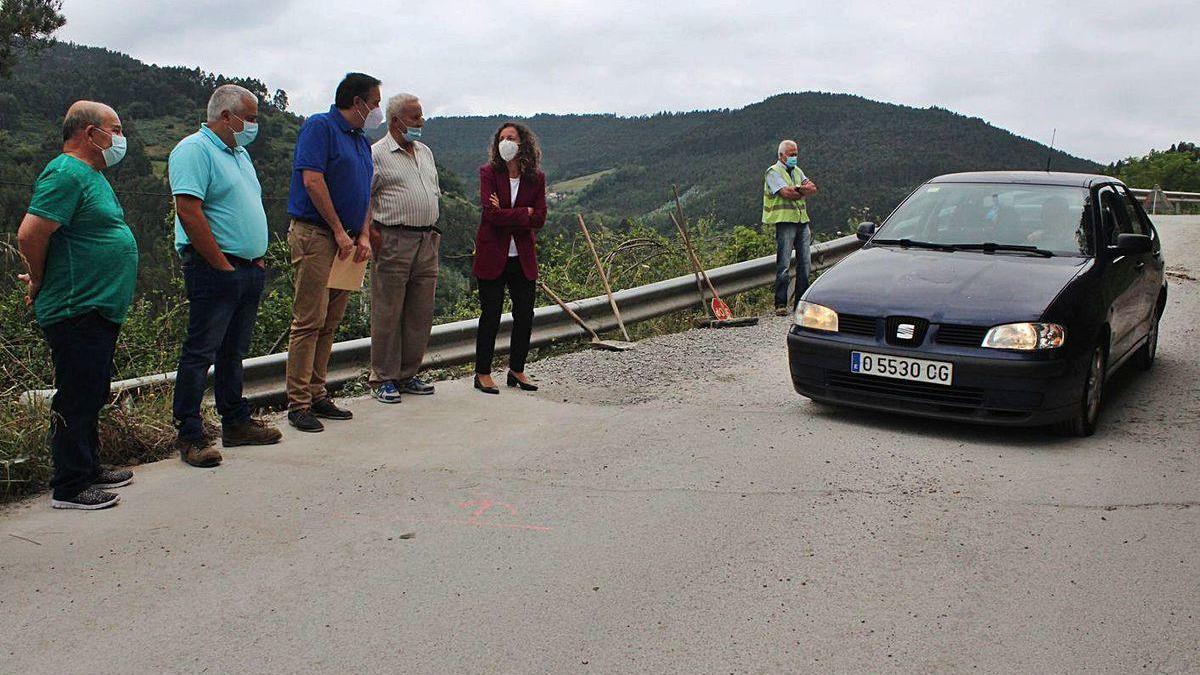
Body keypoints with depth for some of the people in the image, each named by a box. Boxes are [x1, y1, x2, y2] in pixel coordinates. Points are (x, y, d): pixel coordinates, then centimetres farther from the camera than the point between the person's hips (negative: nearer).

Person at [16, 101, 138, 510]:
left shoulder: (91, 174, 17)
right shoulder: (66, 174, -16)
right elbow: (29, 235, -23)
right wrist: (40, 284, -8)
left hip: (100, 308, 10)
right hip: (77, 312, -10)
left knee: (92, 395, 18)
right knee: (75, 399, -3)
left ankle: (89, 468, 30)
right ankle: (70, 488, 5)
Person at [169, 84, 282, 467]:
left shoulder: (239, 153, 19)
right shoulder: (194, 151, -11)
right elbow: (189, 212, -20)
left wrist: (257, 259, 15)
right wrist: (224, 266, -18)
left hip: (249, 269, 9)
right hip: (214, 269, -9)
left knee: (233, 352, 16)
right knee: (200, 352, -4)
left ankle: (236, 422, 24)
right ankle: (189, 435, 0)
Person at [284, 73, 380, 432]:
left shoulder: (361, 141, 20)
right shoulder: (320, 126, -6)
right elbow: (312, 179, -15)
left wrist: (363, 235, 5)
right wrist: (339, 231, -15)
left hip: (346, 241, 9)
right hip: (314, 234, -8)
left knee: (330, 322, 10)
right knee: (309, 320, -9)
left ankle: (317, 394, 17)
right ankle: (298, 403, -5)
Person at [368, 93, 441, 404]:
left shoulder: (425, 153, 18)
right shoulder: (376, 154, -4)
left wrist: (434, 229, 16)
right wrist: (372, 234, -15)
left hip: (426, 241, 7)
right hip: (393, 241, -7)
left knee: (420, 314, 9)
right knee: (387, 314, -2)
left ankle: (408, 375, 20)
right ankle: (383, 379, 6)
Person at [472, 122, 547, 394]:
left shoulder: (536, 178, 4)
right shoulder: (488, 172, -4)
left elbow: (539, 219, -5)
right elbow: (492, 213, -16)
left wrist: (506, 216, -13)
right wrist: (524, 214, -10)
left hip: (523, 257, 3)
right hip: (492, 256, -3)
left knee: (525, 315, 7)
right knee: (491, 315, 0)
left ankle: (517, 370, 22)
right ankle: (483, 374, 11)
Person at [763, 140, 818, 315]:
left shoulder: (798, 171, 20)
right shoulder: (773, 172, -3)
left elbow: (813, 189, 7)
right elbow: (786, 193, -17)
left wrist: (797, 189, -11)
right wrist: (805, 191, -2)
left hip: (802, 221, 7)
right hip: (785, 221, -7)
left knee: (805, 263, 7)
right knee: (783, 265, -8)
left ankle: (801, 301, 14)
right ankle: (780, 304, -6)